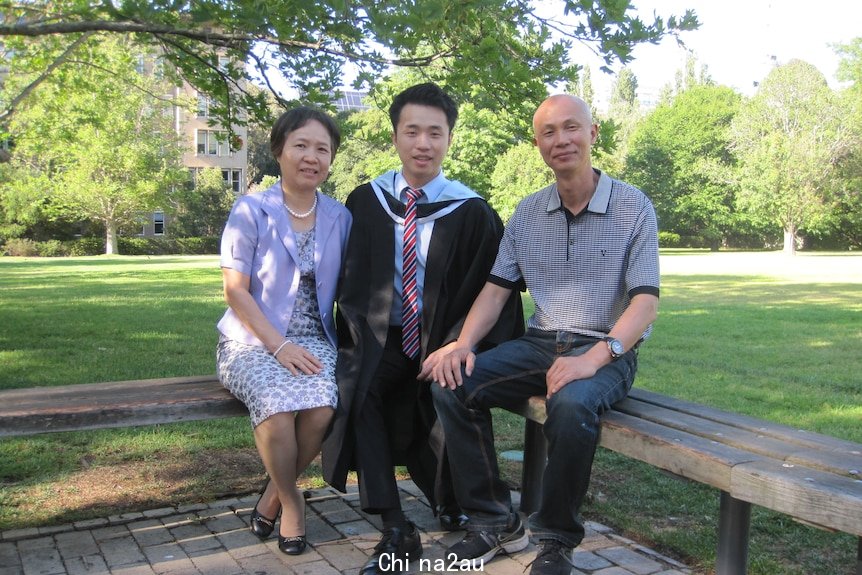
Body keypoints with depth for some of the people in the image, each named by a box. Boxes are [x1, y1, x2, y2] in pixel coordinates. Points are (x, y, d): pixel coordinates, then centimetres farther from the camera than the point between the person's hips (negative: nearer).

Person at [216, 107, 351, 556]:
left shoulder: (340, 218, 7)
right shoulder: (251, 210, -1)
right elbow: (235, 289, -6)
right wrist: (278, 345, -17)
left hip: (313, 340, 2)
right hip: (253, 341, -2)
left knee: (321, 408, -29)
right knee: (278, 408, -32)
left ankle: (275, 493, 1)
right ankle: (290, 498, -1)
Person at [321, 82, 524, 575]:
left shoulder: (472, 212, -6)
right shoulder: (365, 201, 2)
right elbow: (351, 280, 8)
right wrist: (362, 338, -6)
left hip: (442, 344, -2)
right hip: (381, 337, 2)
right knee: (356, 388, -26)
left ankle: (452, 508, 4)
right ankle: (396, 530, -20)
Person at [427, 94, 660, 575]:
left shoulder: (632, 207, -4)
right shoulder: (527, 213, 9)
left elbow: (646, 303, -12)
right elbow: (497, 288, 8)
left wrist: (594, 357, -28)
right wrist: (465, 343, -12)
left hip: (607, 351, -4)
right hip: (540, 344, 5)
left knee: (572, 404, -37)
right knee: (453, 385, -18)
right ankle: (496, 522, -4)